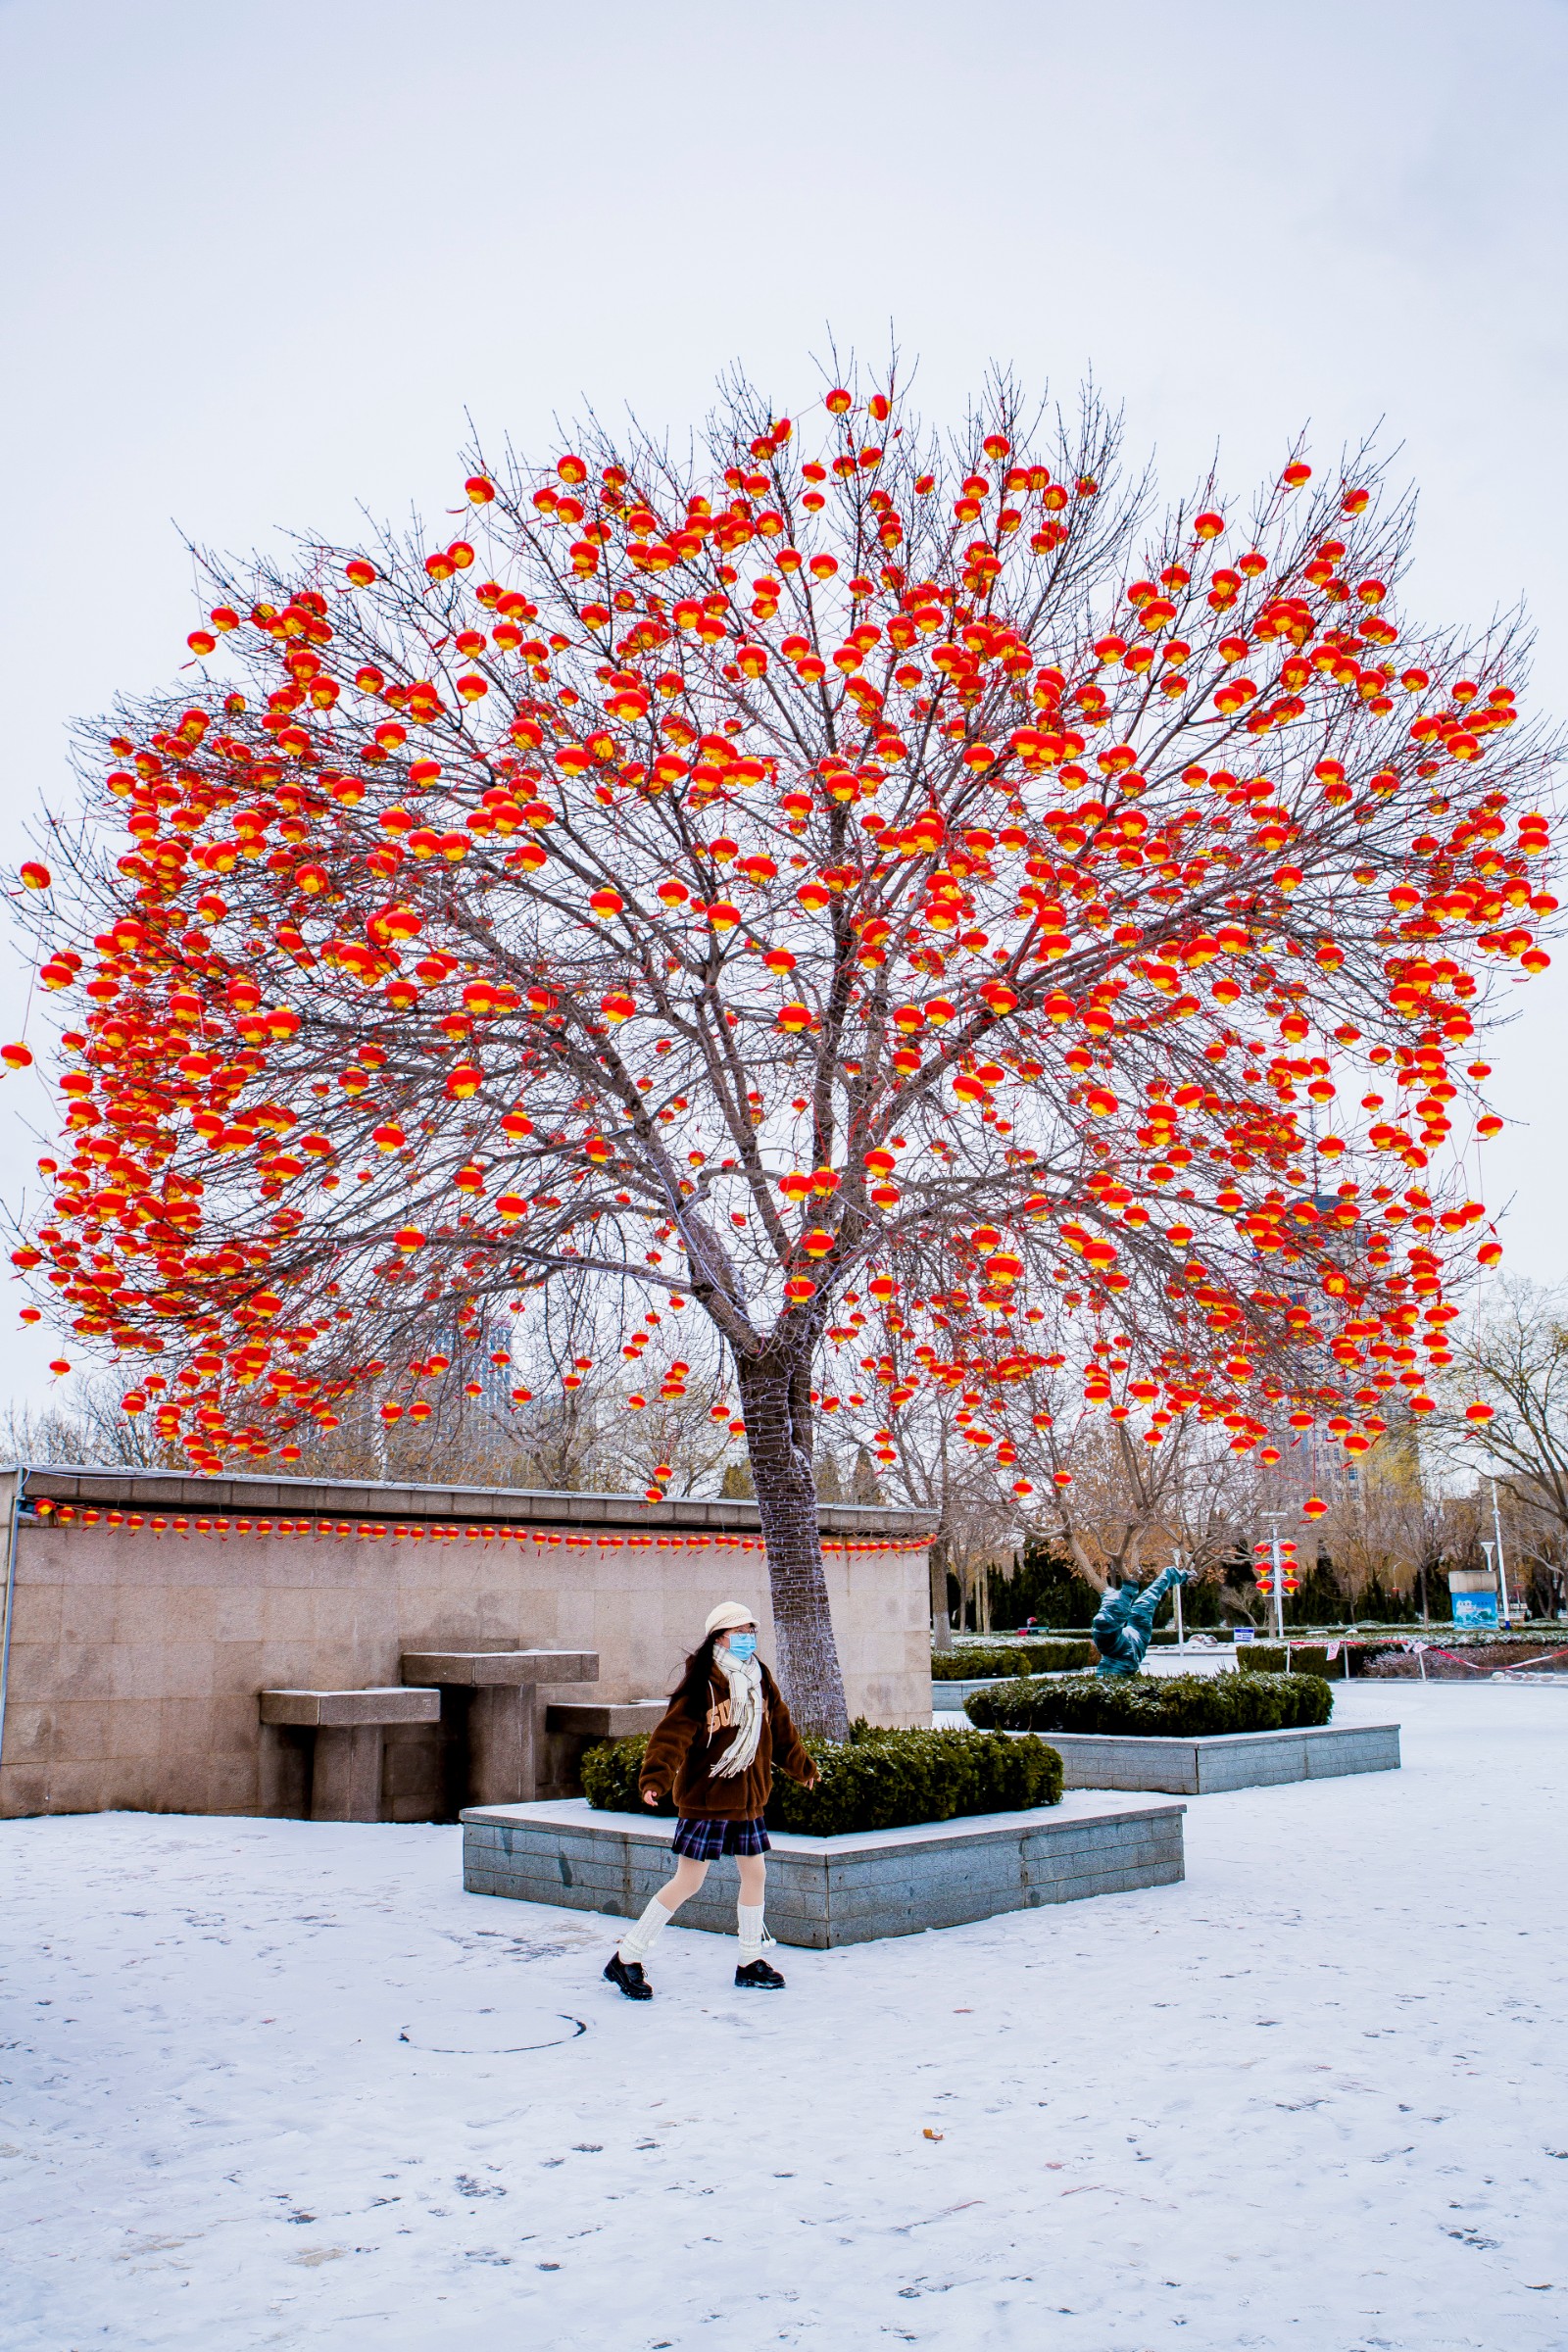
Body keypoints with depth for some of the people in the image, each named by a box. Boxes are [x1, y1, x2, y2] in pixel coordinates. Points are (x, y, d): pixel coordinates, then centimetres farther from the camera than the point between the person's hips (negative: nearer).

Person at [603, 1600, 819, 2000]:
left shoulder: (761, 1682, 8)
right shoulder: (703, 1685, -16)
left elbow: (781, 1731, 23)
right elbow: (674, 1732, -25)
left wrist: (803, 1768, 35)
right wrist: (655, 1778, -39)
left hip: (749, 1799, 7)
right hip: (705, 1798, -7)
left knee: (755, 1873, 11)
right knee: (688, 1881, -4)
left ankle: (750, 1962, 27)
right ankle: (626, 1959, 8)